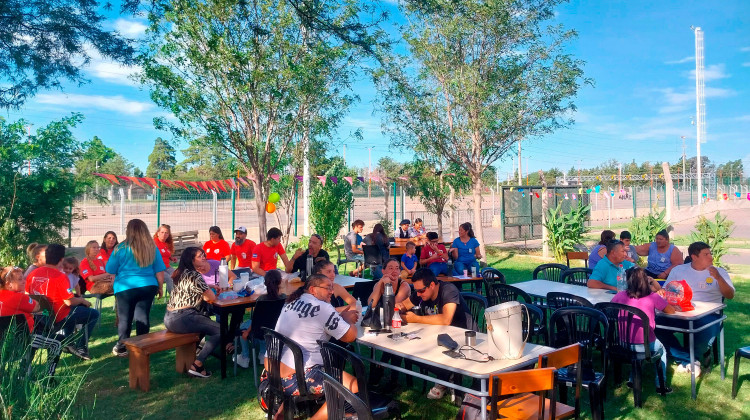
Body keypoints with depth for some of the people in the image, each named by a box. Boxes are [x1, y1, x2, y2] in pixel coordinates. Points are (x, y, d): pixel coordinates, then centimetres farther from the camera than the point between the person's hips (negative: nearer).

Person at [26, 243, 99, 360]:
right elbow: (69, 302, -20)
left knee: (76, 308, 33)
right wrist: (82, 300, 1)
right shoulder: (60, 276, -22)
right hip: (58, 318, -8)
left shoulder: (32, 274, -1)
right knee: (94, 314, 5)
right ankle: (80, 347, 4)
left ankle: (68, 343, 28)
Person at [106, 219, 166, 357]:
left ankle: (121, 348, 21)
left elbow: (110, 270, 3)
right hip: (148, 287, 2)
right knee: (143, 317, 9)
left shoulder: (121, 248, -7)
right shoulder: (152, 248, -1)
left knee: (125, 319, 10)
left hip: (126, 288, -2)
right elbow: (159, 271, 3)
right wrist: (160, 287, 14)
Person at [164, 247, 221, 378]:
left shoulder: (180, 274, 14)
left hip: (169, 318, 10)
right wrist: (211, 293, 8)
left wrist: (209, 289, 10)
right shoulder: (194, 276, -13)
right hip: (181, 320, -10)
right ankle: (197, 365, -9)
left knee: (207, 321, 30)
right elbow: (211, 298, -13)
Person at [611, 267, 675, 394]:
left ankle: (633, 380, 39)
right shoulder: (652, 297, -9)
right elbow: (671, 311, 6)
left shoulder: (620, 295, -3)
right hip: (645, 346, -2)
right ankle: (660, 385, 36)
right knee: (661, 350, 31)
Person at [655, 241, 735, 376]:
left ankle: (684, 360, -2)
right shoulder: (678, 270, 13)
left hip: (708, 314, -1)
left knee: (706, 334, -35)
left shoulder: (719, 272, 12)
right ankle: (690, 361, -10)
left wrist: (718, 277, -14)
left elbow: (730, 295, 1)